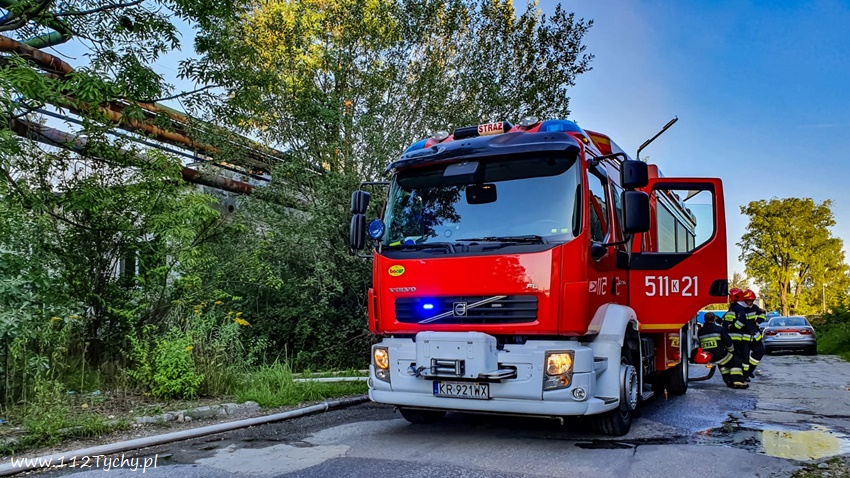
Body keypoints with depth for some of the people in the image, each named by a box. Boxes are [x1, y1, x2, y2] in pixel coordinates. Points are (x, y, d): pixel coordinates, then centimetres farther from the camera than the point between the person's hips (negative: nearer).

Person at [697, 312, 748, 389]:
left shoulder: (700, 332, 5)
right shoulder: (720, 329, -7)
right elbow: (728, 342, -4)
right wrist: (732, 351, 16)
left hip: (707, 358, 6)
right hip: (719, 355, -5)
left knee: (722, 364, 33)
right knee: (736, 362, 12)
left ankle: (728, 381, 28)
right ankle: (737, 382, 0)